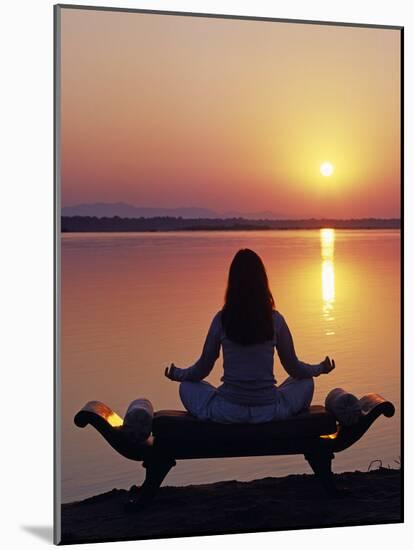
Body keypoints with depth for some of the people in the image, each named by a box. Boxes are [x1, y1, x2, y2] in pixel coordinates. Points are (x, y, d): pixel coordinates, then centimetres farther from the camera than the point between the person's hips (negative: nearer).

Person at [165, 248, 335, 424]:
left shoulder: (222, 319, -6)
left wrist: (177, 374, 24)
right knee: (306, 382, 28)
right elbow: (294, 368, 6)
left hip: (227, 412, -1)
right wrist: (320, 369, 26)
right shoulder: (275, 320, -4)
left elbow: (202, 368, 4)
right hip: (268, 412, 1)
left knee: (187, 387, 26)